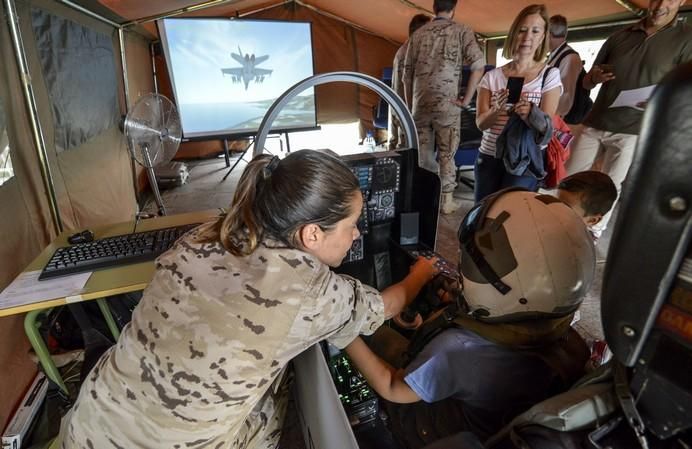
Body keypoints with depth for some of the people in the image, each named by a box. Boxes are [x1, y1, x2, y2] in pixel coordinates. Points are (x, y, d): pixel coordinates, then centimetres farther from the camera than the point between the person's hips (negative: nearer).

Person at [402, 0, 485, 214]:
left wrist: (409, 106, 19)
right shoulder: (462, 31, 2)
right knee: (446, 155, 6)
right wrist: (466, 99, -5)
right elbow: (478, 65, -10)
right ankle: (447, 201, 13)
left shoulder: (418, 34, 12)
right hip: (446, 105, -2)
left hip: (420, 105, 3)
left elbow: (407, 75, 12)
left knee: (423, 155, 10)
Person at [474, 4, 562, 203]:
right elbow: (480, 122, -6)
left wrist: (532, 115, -31)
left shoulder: (550, 75, 0)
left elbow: (547, 126, -8)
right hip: (488, 157, 2)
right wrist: (497, 112, -28)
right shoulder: (492, 76, 4)